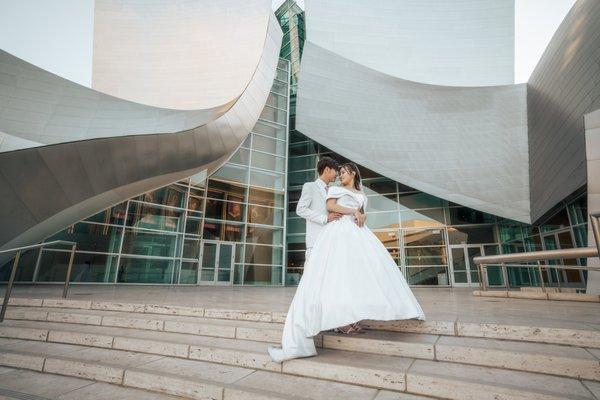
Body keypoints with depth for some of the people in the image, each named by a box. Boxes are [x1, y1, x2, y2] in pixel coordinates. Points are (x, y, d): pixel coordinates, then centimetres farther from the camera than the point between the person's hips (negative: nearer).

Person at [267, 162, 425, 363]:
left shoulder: (362, 196, 29)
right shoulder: (335, 189, 16)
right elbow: (330, 206, -2)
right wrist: (352, 211, 0)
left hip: (356, 234, 6)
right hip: (338, 233, -5)